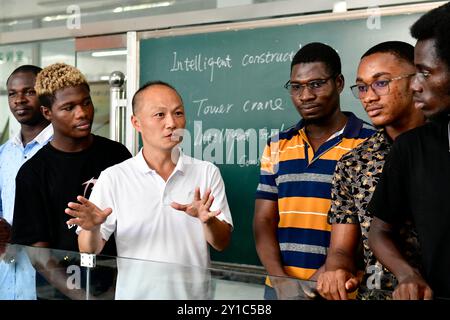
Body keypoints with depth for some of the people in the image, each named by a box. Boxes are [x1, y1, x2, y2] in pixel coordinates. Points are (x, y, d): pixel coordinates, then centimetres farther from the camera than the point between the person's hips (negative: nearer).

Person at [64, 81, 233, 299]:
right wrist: (92, 229, -15)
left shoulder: (207, 173, 7)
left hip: (194, 295, 0)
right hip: (135, 293, 0)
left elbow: (222, 243, 4)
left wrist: (207, 221, -15)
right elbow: (89, 251, 5)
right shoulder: (113, 178, 3)